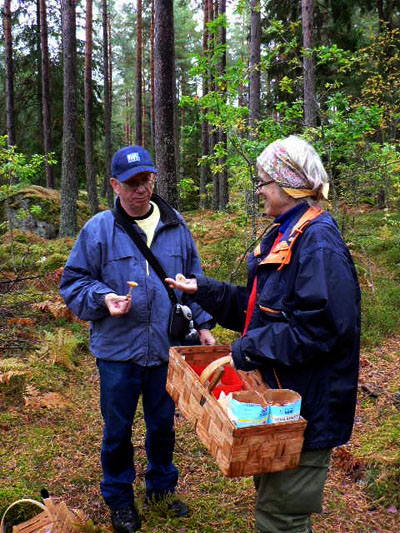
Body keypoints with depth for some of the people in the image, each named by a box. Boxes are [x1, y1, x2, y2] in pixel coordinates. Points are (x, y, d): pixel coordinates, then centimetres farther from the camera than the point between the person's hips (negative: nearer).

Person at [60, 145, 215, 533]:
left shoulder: (176, 227, 2)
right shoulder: (98, 229, -7)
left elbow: (193, 281, 12)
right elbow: (73, 282, -1)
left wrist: (202, 324, 8)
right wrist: (103, 298, -18)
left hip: (167, 348, 3)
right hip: (118, 350, -2)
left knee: (163, 424, 19)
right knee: (117, 429, 13)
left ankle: (162, 486, 43)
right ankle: (118, 497, 36)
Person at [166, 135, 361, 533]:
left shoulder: (318, 241, -20)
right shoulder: (282, 235, 11)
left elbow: (320, 326, -28)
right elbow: (258, 307, 15)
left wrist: (248, 350, -23)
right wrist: (202, 289, 11)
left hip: (306, 406, -10)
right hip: (277, 392, 10)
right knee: (270, 496, 25)